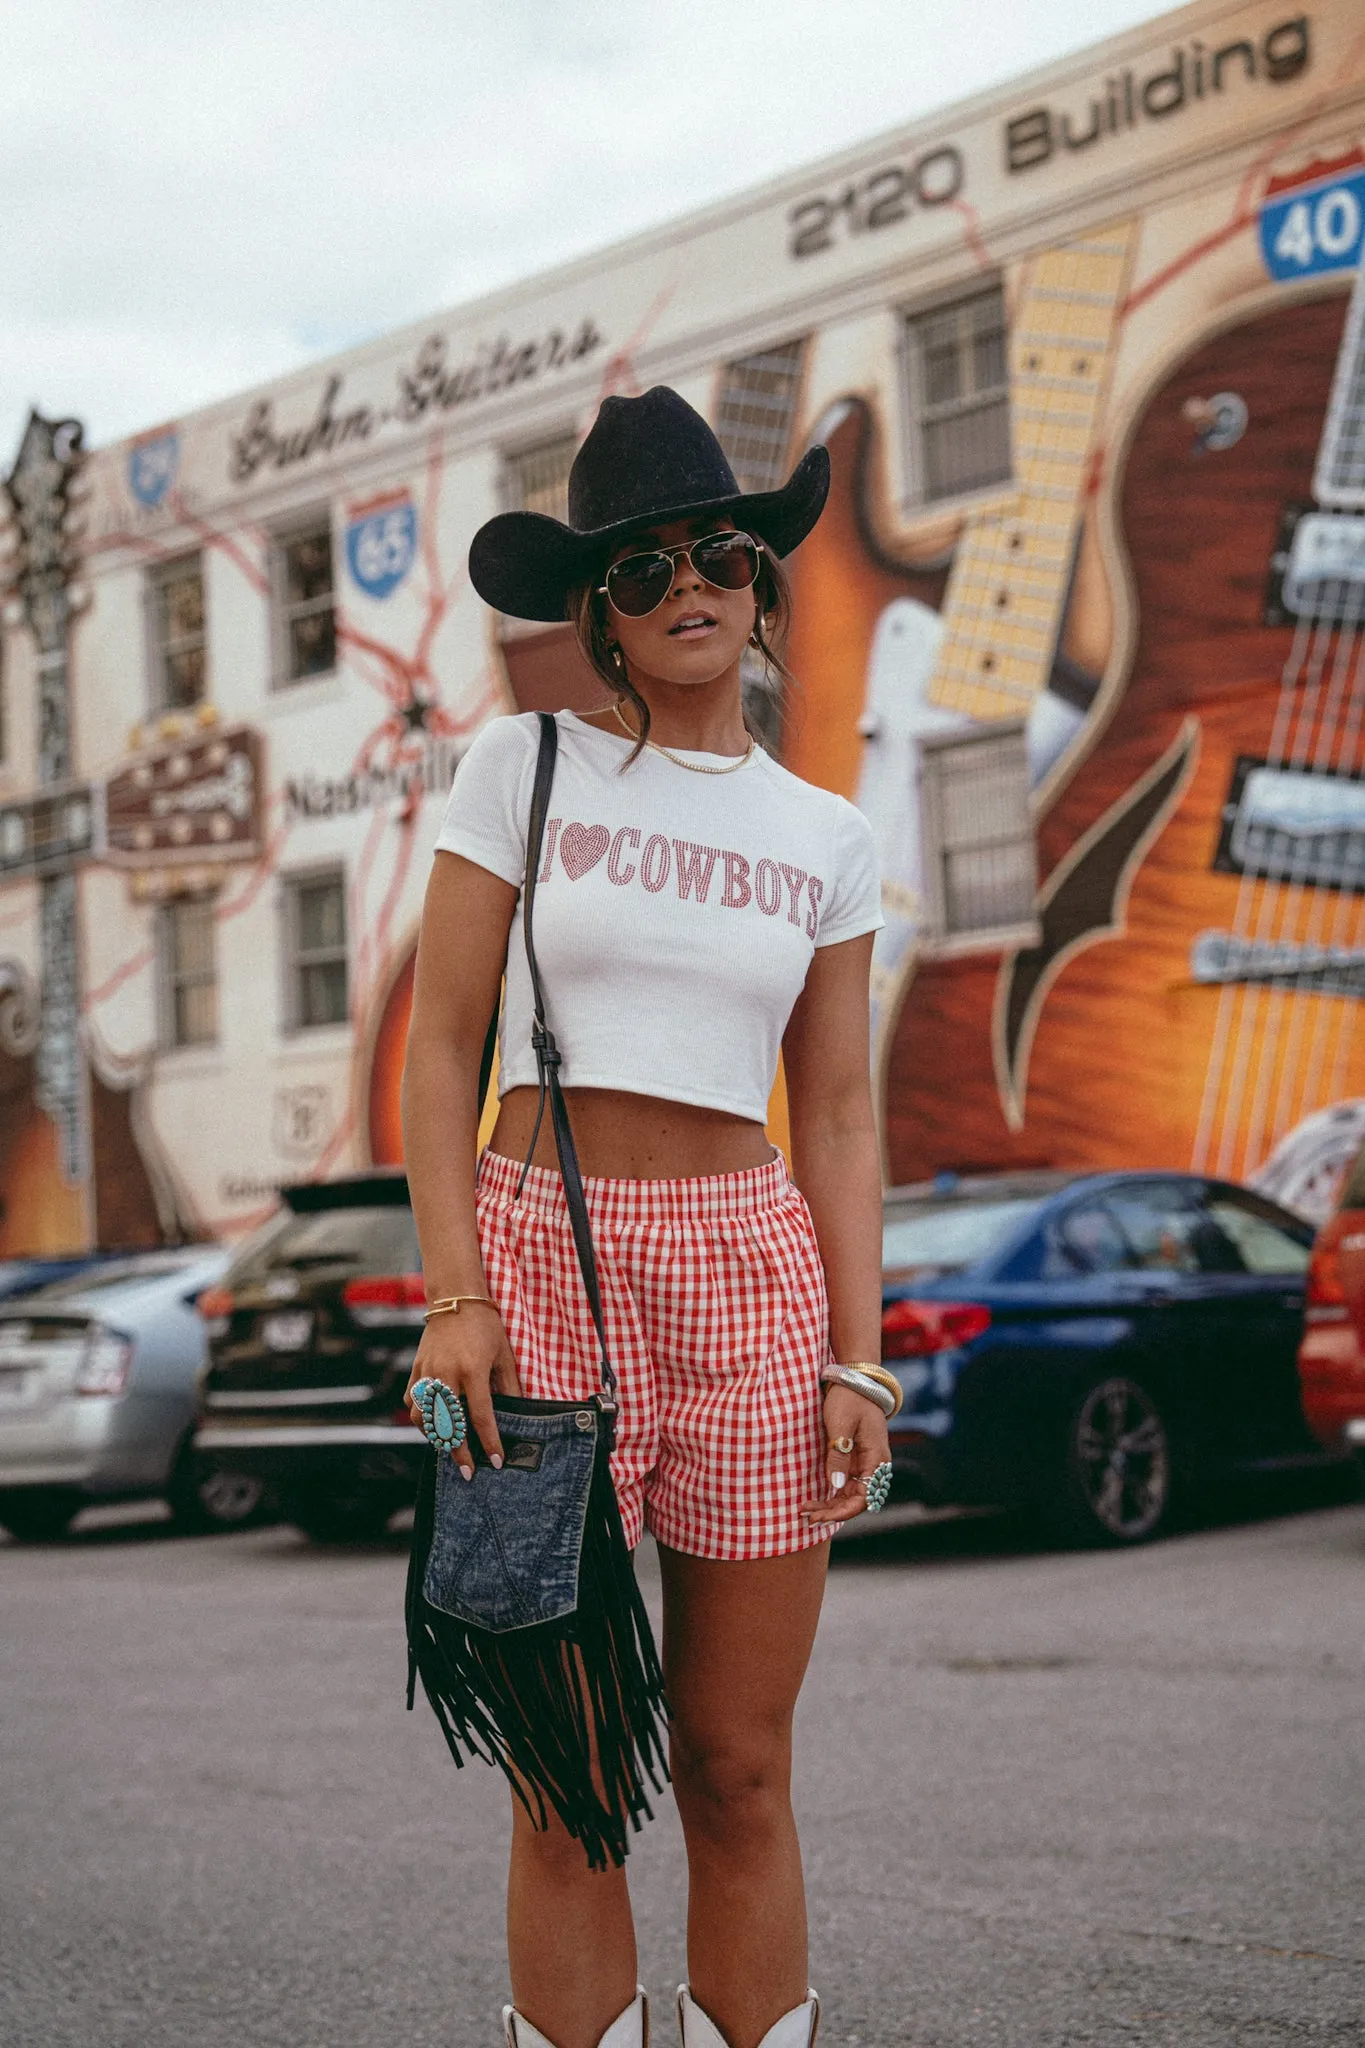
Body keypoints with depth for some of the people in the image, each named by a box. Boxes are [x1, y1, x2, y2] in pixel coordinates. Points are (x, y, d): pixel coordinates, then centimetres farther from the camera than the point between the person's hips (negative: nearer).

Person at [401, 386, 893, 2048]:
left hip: (748, 1276, 2)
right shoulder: (522, 769, 3)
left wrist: (859, 1359, 1)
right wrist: (453, 1295, -10)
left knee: (738, 1776, 6)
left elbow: (839, 1114, 10)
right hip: (542, 1262, -2)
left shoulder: (826, 839, 11)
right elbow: (440, 1043, 0)